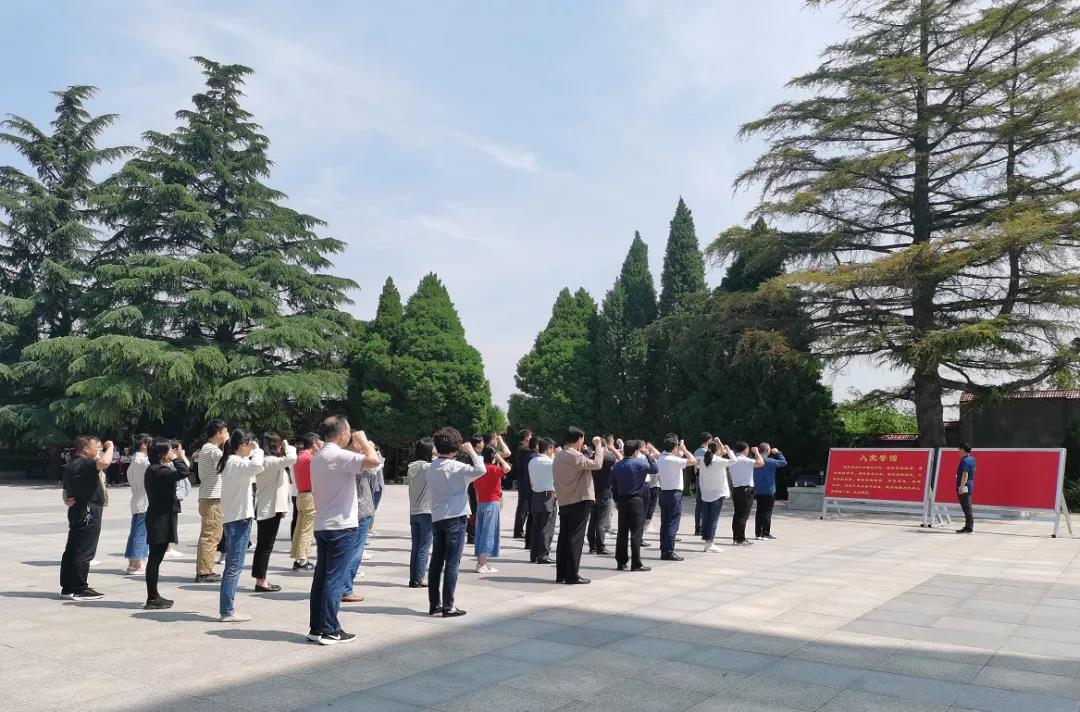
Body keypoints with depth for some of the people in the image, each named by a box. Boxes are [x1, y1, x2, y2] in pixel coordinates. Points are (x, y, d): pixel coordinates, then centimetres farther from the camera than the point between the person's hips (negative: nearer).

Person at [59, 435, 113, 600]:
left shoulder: (71, 465, 18)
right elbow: (104, 462, -36)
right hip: (88, 512, -11)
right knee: (84, 552, -6)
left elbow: (66, 491, 26)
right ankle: (79, 589, -2)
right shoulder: (84, 464, -16)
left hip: (77, 511, 11)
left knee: (72, 550, 13)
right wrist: (110, 446, -20)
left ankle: (67, 587, 19)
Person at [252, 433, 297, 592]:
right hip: (270, 509, -10)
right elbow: (291, 459, -30)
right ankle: (261, 581, 0)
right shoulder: (269, 461, -17)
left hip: (265, 509, 10)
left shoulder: (266, 460, 13)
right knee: (266, 545, -5)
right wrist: (287, 446, -13)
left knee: (263, 545, 12)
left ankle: (261, 580, 18)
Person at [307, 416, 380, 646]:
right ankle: (329, 631, 1)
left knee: (321, 577, 11)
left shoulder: (318, 457, 13)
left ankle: (316, 628, 16)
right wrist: (363, 439, -11)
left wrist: (354, 448, 19)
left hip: (322, 525, 9)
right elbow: (374, 460, -28)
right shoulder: (339, 456, -16)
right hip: (342, 526, -9)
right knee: (335, 579, -3)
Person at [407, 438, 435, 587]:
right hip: (427, 512, -7)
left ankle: (413, 578, 13)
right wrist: (436, 457, 3)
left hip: (413, 512, 7)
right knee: (424, 548, 0)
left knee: (415, 547, 11)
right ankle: (419, 579, 2)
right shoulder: (427, 467, -14)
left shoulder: (412, 467, 7)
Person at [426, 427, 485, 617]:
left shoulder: (432, 468, 9)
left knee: (436, 562, 10)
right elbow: (480, 470, -24)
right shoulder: (454, 466, -13)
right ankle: (448, 606, -2)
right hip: (455, 518, -7)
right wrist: (471, 451, -10)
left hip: (437, 519, 7)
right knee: (452, 563, -3)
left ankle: (434, 604, 16)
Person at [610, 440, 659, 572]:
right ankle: (636, 564, -2)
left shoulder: (617, 466, 5)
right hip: (635, 500, -5)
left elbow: (613, 485, 10)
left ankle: (620, 562, 14)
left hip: (622, 501, 5)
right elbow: (655, 469, -5)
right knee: (636, 532, -2)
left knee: (622, 531, 10)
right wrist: (648, 455, 2)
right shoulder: (638, 464, -11)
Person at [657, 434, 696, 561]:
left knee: (665, 523, 10)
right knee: (672, 524, -5)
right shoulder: (673, 460, -17)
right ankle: (669, 552, -5)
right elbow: (692, 461, -21)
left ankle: (664, 550, 13)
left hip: (664, 492, 8)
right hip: (674, 494, -8)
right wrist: (684, 449, -7)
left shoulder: (660, 459, 8)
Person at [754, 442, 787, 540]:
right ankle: (765, 534, -1)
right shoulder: (770, 461, -14)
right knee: (767, 512, -1)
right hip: (769, 491, -6)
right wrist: (778, 453, 6)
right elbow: (784, 462, -4)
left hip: (758, 491, 6)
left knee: (759, 512, 11)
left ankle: (758, 533, 15)